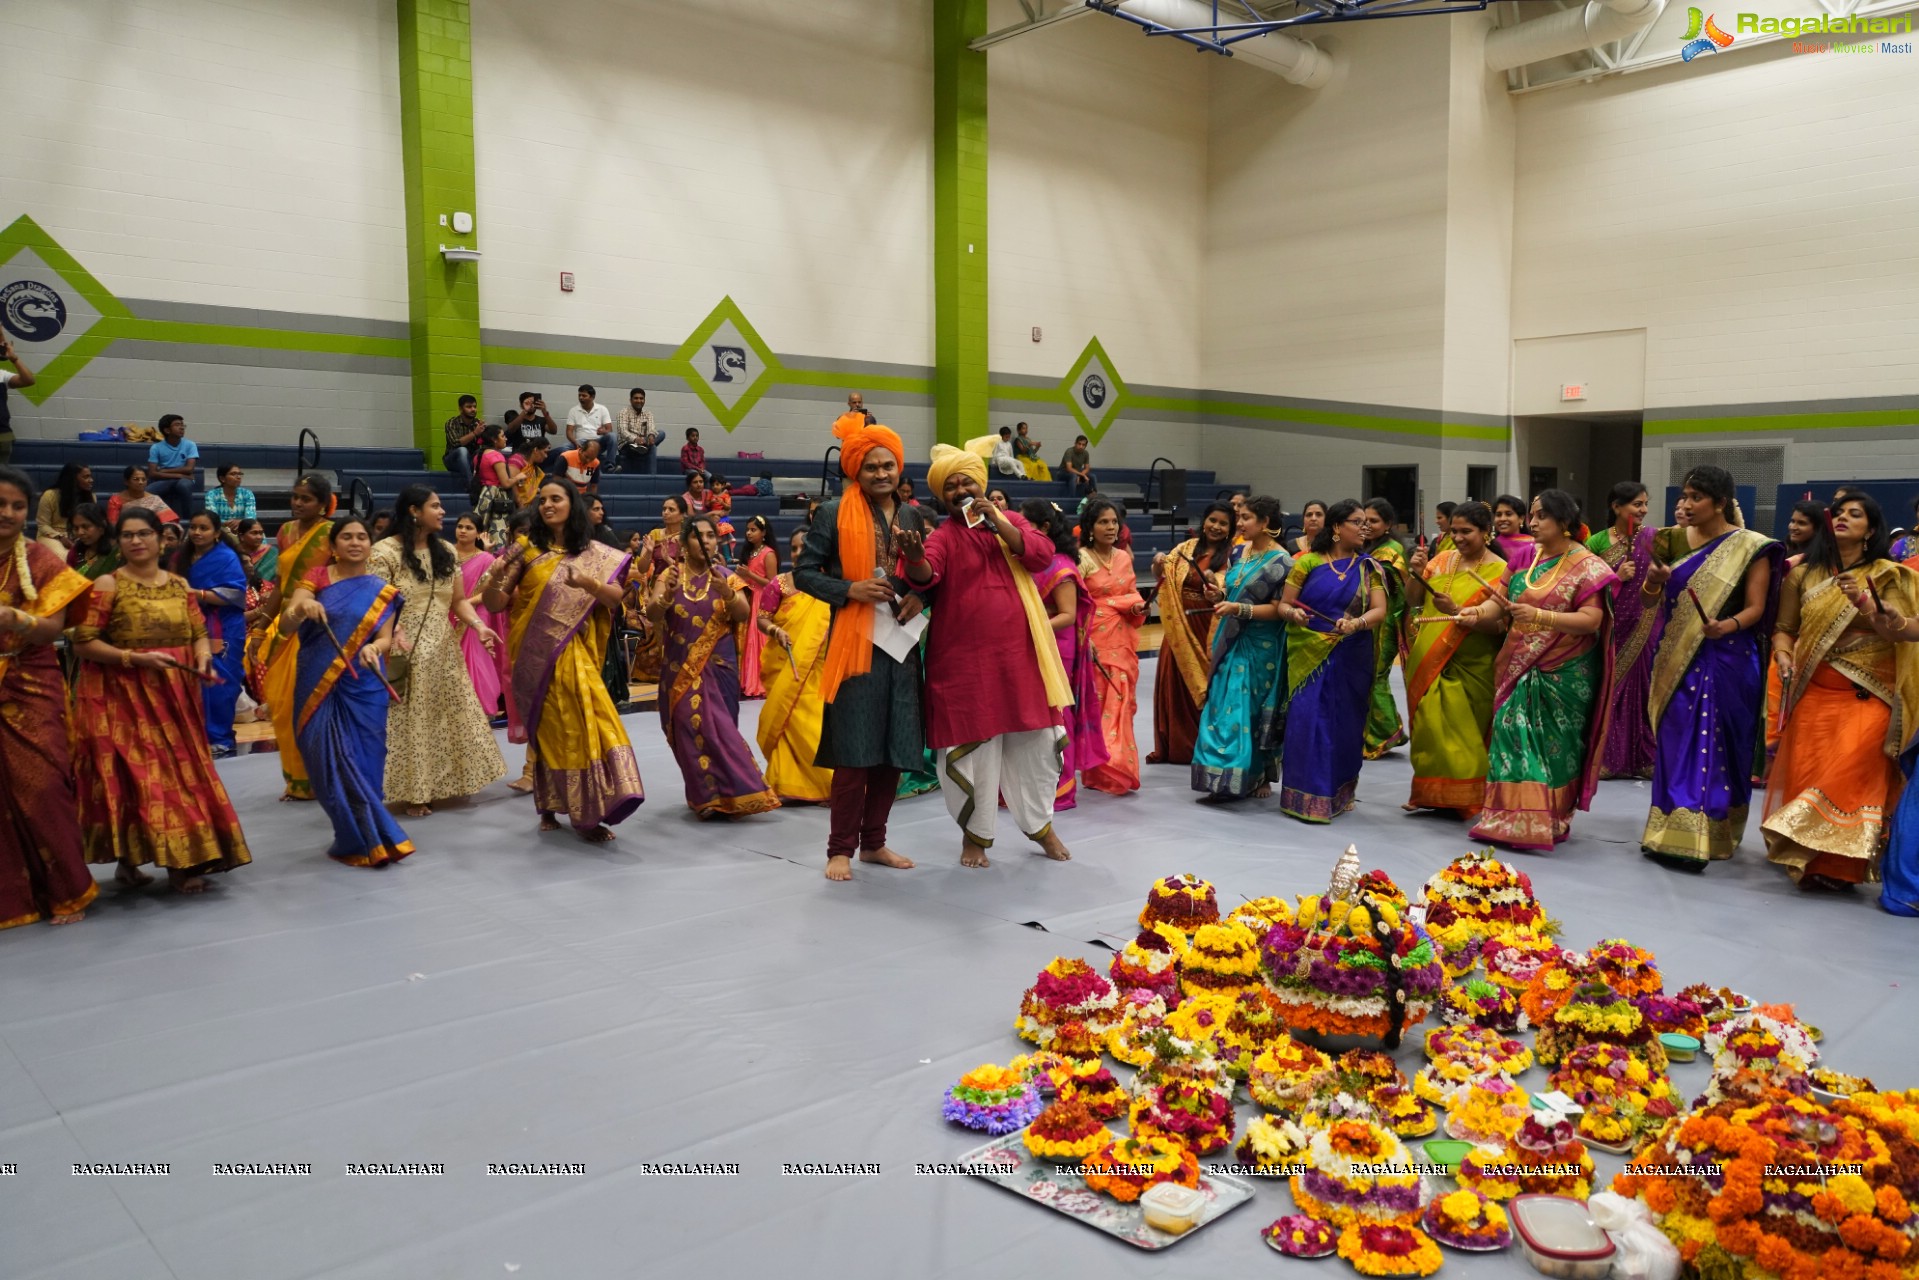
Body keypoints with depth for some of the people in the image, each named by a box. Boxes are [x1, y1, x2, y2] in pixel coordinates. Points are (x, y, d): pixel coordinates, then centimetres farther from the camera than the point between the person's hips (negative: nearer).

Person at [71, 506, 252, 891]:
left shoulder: (178, 585, 10)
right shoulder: (108, 586, -5)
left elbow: (199, 633, 12)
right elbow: (83, 643, -9)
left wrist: (202, 657, -10)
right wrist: (135, 658, -19)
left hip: (174, 695, 5)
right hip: (123, 696, -5)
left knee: (181, 770, 4)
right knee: (134, 775, -6)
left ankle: (182, 862, 10)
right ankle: (128, 859, 4)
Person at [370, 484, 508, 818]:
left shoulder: (446, 552, 9)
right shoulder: (385, 552, -8)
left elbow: (458, 600, 9)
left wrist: (478, 625, -9)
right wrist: (394, 634, -31)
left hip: (443, 652, 6)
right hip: (405, 653, -6)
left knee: (447, 720, 10)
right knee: (410, 723, -2)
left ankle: (438, 786, 23)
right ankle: (412, 791, 7)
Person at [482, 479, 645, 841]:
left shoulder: (593, 553, 7)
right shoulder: (526, 548, 2)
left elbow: (616, 597, -3)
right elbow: (495, 604, -1)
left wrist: (589, 583, -22)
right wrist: (493, 580, -23)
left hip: (576, 654, 1)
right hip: (536, 654, -1)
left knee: (584, 723, -6)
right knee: (549, 728, 0)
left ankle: (585, 812, 2)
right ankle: (549, 808, 11)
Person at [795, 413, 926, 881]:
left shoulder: (912, 516, 11)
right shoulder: (834, 513, -3)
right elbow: (803, 572, -3)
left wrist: (920, 596, -1)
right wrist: (851, 589, -16)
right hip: (855, 641, -5)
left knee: (895, 747, 8)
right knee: (855, 750, -4)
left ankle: (873, 842, 21)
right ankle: (841, 848, 8)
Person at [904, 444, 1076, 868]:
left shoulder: (1011, 521, 9)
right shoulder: (943, 535, -3)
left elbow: (1042, 554, -7)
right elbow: (925, 575, -23)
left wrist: (999, 524, -15)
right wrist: (914, 555, -46)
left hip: (1018, 654, 3)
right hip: (965, 659, -3)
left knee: (1034, 741, 11)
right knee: (973, 745, 2)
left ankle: (1040, 824, 31)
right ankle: (976, 834, 19)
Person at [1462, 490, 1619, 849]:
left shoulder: (1587, 566, -7)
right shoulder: (1524, 559, 10)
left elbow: (1591, 620, -16)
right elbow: (1500, 602, 6)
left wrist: (1539, 615, -26)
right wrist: (1478, 613, -15)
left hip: (1563, 675, -5)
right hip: (1520, 670, 5)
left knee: (1554, 745, 0)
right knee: (1513, 736, 0)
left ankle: (1550, 821, 8)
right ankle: (1512, 818, 5)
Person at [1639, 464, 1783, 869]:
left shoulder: (1750, 547, -4)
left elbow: (1755, 608, -8)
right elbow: (1651, 597, 12)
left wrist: (1727, 626, -28)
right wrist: (1654, 579, -11)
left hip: (1725, 663, -5)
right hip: (1676, 660, 5)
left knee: (1711, 745, -7)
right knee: (1673, 743, 6)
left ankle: (1699, 841, -6)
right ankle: (1669, 832, 15)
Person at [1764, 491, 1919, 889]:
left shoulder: (1887, 576, 1)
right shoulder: (1803, 575, 10)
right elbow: (1785, 628, 11)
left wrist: (1864, 604, -25)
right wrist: (1783, 654, -9)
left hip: (1868, 697, -3)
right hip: (1814, 694, 3)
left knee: (1851, 777, -14)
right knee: (1804, 775, 1)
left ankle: (1836, 863, -4)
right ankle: (1803, 856, 18)